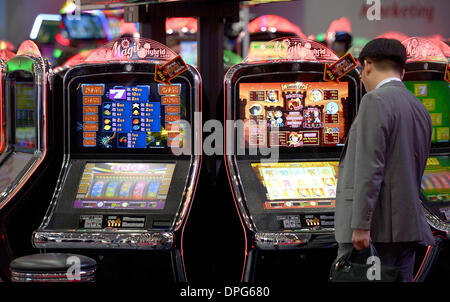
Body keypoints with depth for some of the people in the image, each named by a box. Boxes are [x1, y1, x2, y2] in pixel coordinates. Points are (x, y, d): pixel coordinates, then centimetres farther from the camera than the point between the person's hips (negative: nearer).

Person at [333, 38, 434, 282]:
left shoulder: (376, 101, -9)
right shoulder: (419, 109, 18)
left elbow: (370, 167, -17)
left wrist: (361, 225, -20)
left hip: (375, 227, -9)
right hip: (406, 226, 9)